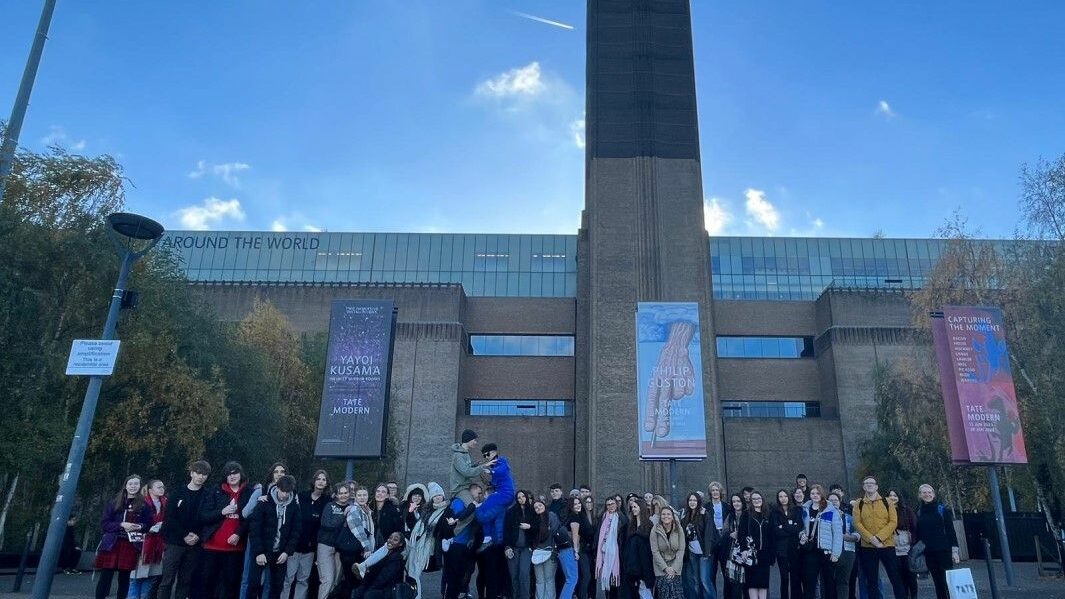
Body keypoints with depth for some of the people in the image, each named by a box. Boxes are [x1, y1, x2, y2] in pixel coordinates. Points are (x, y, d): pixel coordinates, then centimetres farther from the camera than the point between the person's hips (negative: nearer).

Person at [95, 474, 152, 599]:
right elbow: (104, 524, 2)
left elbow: (148, 524, 7)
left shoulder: (144, 505, 6)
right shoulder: (113, 503, 7)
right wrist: (121, 525, -13)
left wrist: (140, 527, -14)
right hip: (112, 543, 0)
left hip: (131, 545, 0)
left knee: (124, 577, 5)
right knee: (105, 577, -3)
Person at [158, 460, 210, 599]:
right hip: (175, 542, -1)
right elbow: (170, 518, -4)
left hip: (195, 545, 1)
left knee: (185, 581, 6)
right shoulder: (178, 493, 3)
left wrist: (198, 536, -13)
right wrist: (185, 535, -12)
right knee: (167, 581, -2)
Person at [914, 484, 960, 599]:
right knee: (938, 584, 7)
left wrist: (955, 551, -8)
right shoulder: (918, 513, 6)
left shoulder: (942, 509, -1)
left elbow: (951, 530, -3)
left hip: (944, 551, -3)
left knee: (948, 581, -5)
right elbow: (917, 535, 9)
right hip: (929, 554, 3)